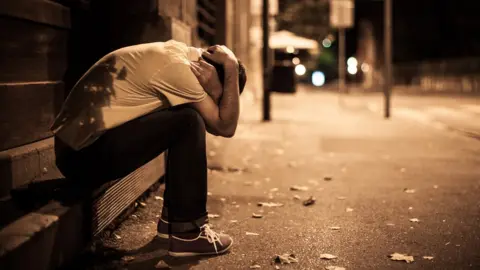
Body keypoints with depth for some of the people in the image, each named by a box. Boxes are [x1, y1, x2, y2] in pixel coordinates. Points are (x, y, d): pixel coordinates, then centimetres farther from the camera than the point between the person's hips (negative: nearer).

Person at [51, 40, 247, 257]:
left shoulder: (176, 53, 12)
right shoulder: (177, 67, -17)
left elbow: (214, 125, 13)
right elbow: (225, 126, -14)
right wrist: (231, 67, -10)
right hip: (87, 153, -10)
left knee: (183, 124, 13)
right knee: (189, 123, -14)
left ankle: (172, 218, 17)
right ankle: (188, 232, -6)